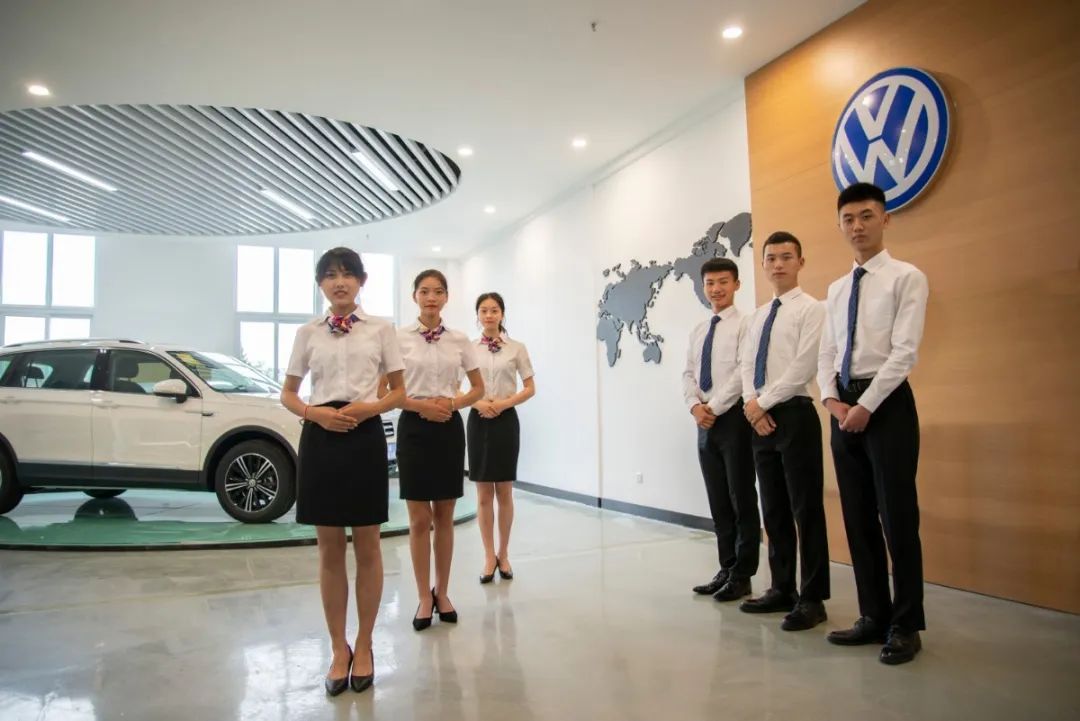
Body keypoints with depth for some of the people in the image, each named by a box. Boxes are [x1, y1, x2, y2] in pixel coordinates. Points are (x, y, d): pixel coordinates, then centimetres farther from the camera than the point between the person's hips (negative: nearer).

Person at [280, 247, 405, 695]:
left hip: (365, 437, -1)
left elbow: (398, 391, 6)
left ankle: (364, 646, 23)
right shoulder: (307, 334, 7)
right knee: (329, 550, 8)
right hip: (320, 437, 1)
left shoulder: (381, 330, 3)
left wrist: (369, 408, -13)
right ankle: (338, 649, 23)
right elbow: (288, 393, 11)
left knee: (366, 548, 7)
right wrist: (314, 413, -10)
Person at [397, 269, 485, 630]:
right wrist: (419, 405, -16)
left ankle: (442, 592, 25)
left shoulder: (459, 340, 3)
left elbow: (478, 388, 10)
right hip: (414, 427, -2)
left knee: (444, 518, 10)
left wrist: (452, 403, -9)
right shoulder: (400, 337, -2)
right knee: (419, 520, 2)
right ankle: (424, 597, 17)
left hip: (449, 427, 2)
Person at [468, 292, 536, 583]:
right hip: (478, 420, 1)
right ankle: (489, 557, 17)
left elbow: (530, 388, 2)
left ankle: (503, 555, 21)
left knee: (504, 493, 7)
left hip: (506, 420, 0)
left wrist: (505, 403, -13)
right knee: (484, 495, 6)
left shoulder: (516, 348, 1)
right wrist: (478, 403, -15)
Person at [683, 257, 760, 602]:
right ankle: (726, 569, 23)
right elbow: (688, 374, 11)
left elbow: (743, 373, -15)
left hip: (734, 416, -7)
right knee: (717, 500, 12)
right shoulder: (698, 331, 16)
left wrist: (714, 407, -15)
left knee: (741, 499, 2)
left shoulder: (745, 325, -6)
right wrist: (695, 406, -6)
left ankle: (742, 575, 12)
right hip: (705, 420, 7)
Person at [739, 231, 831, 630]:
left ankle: (812, 598, 8)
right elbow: (748, 366, 13)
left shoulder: (810, 308, -4)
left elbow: (803, 367, -14)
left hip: (795, 415, -7)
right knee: (773, 510, 12)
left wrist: (764, 402, -12)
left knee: (805, 510, -2)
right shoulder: (757, 316, 18)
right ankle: (782, 589, 23)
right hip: (761, 418, 7)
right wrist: (751, 403, -4)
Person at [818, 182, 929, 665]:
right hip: (844, 407, 6)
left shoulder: (906, 278, -2)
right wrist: (831, 398, -4)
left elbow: (905, 352, -12)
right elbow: (827, 354, 13)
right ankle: (874, 616, 21)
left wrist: (866, 405, -16)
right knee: (858, 518, 10)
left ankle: (905, 625, 12)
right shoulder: (836, 289, 17)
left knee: (897, 516, -1)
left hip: (887, 403, -6)